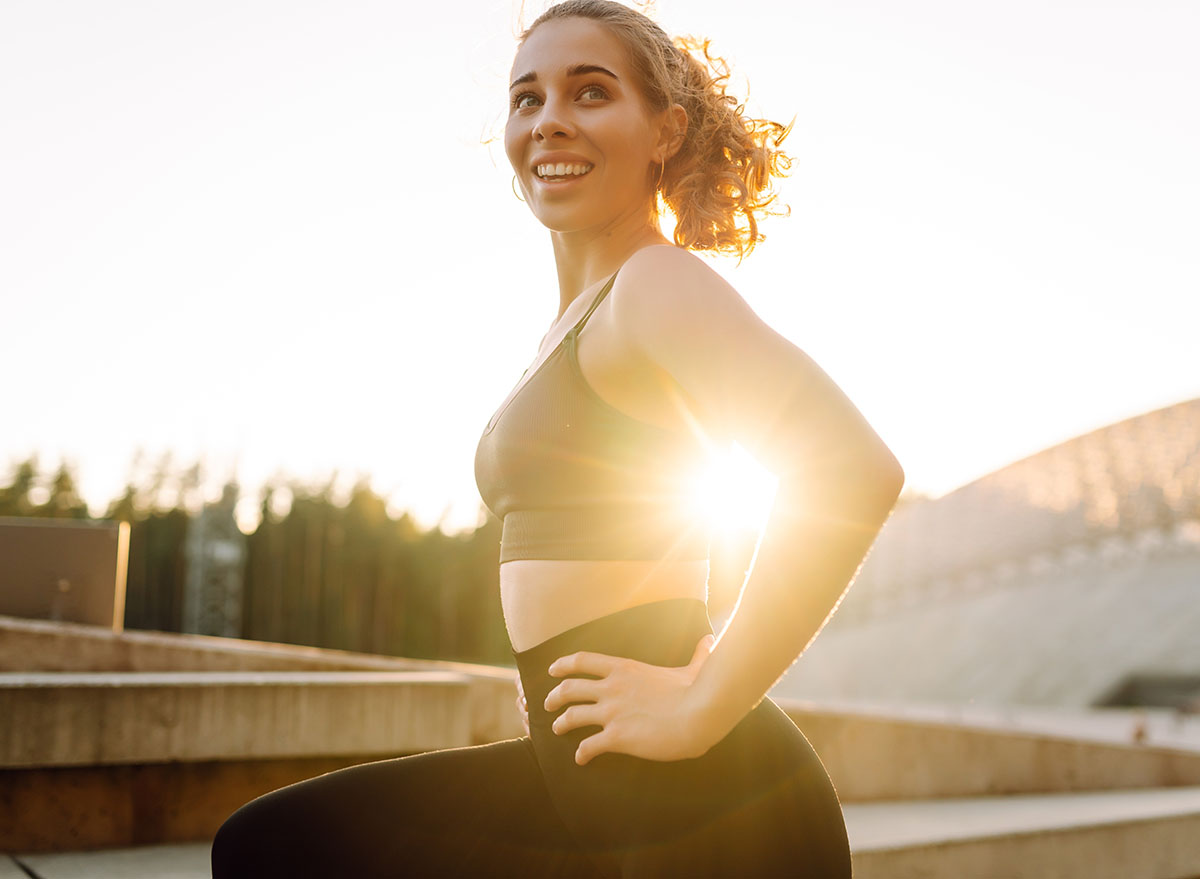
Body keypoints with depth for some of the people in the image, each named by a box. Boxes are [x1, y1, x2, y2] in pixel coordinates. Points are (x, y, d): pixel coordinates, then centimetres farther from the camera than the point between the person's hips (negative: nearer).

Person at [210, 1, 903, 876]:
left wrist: (703, 708, -23)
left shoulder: (659, 282, -12)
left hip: (702, 806, -9)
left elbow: (857, 467, -28)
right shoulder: (578, 319, 16)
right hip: (586, 787, 9)